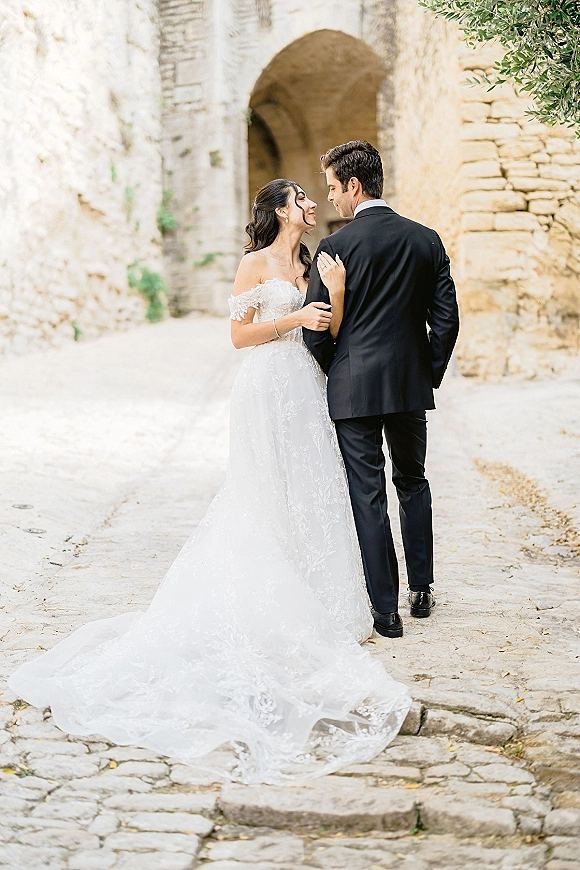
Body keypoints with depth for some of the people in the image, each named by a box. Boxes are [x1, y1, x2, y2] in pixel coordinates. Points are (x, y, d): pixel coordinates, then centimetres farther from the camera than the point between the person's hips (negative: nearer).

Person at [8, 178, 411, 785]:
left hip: (305, 388, 7)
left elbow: (326, 331, 11)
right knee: (268, 499, -4)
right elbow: (239, 334, -7)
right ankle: (262, 606, 2)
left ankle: (311, 602, 13)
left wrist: (333, 296, -6)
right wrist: (296, 318, -15)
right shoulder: (256, 263, -4)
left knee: (309, 492, 6)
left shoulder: (306, 265, 17)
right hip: (268, 388, -7)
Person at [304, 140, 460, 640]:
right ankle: (421, 590, 28)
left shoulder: (336, 247, -11)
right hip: (411, 386, 4)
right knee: (413, 482, 20)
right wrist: (429, 374, 13)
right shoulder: (426, 240, 1)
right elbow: (447, 319, 1)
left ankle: (386, 609, 6)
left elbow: (316, 330, -8)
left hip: (354, 388, -4)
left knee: (368, 495, 2)